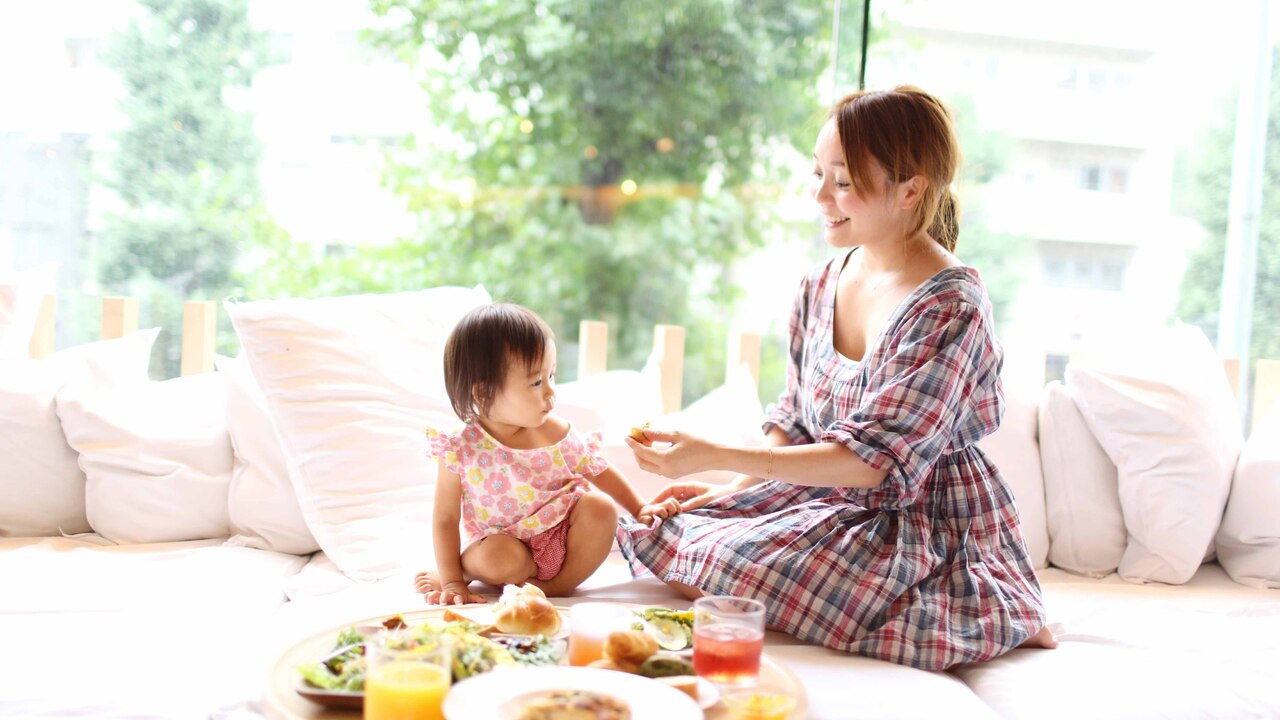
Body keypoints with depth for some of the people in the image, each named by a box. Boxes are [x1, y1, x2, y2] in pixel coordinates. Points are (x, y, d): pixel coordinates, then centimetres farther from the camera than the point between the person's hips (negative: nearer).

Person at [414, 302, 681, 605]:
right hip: (503, 545, -3)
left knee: (600, 507, -19)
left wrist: (639, 508, 6)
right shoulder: (460, 451, -17)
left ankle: (560, 584, -9)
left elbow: (598, 472, 8)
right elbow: (445, 518, -12)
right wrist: (453, 582, -16)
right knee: (499, 557, -34)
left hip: (560, 540, 4)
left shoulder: (556, 433, -7)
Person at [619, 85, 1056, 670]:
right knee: (667, 532, -4)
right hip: (833, 500, 7)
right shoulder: (823, 283, 2)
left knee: (740, 567, -26)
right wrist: (730, 488, -3)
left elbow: (870, 462, -25)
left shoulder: (949, 309, -22)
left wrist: (714, 457, -28)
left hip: (927, 521, -7)